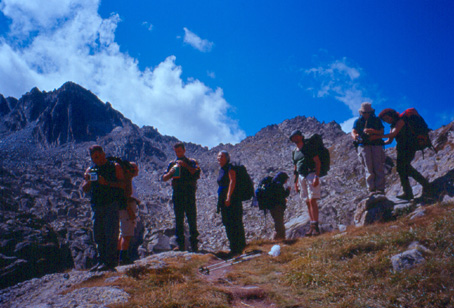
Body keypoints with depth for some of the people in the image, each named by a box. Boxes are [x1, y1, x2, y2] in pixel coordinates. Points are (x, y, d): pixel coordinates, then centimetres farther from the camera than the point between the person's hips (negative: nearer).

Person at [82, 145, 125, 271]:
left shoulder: (115, 167, 3)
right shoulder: (90, 170, 17)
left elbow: (123, 184, -7)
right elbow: (84, 189, 14)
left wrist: (107, 183, -18)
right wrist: (88, 181, -8)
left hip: (112, 205, -5)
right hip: (96, 206, 6)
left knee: (111, 234, -9)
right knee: (98, 235, 8)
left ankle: (110, 262, -6)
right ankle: (101, 261, 17)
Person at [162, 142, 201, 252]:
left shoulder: (191, 162, 8)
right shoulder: (172, 164, 16)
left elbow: (197, 174, -9)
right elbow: (164, 178, 10)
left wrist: (186, 166, -16)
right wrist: (170, 173, -10)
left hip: (189, 194, -3)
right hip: (177, 194, 3)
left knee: (192, 220, -3)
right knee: (179, 220, 3)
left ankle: (194, 245, 2)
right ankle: (180, 245, 8)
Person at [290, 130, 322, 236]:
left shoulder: (308, 148, -3)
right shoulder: (294, 152, 16)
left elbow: (318, 162, -8)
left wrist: (316, 177, -18)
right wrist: (295, 182, 16)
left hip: (311, 174, -6)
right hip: (301, 177, 6)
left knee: (312, 200, -14)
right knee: (307, 202, 5)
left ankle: (316, 226, -15)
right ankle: (312, 226, 7)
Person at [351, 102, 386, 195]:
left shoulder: (377, 120, 15)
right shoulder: (358, 121, 14)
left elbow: (382, 132, 6)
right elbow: (353, 132, -1)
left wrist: (373, 131, -15)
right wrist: (355, 136, -26)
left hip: (376, 145, 0)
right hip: (364, 146, 0)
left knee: (378, 167, -8)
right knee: (369, 169, -5)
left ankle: (380, 188, -8)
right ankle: (371, 189, -6)